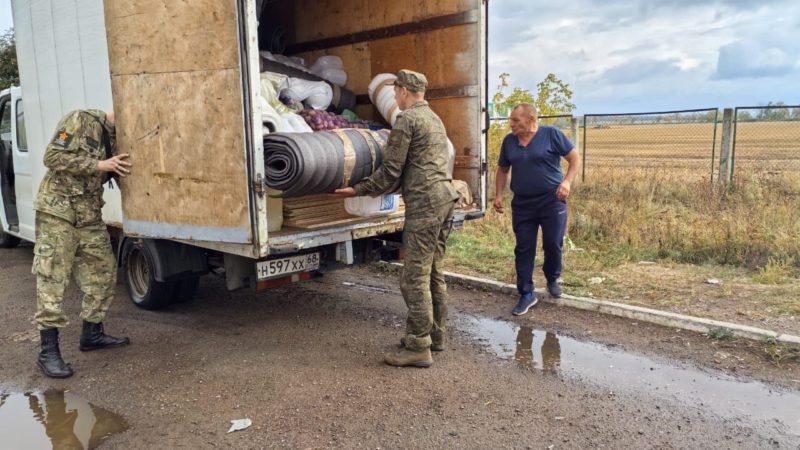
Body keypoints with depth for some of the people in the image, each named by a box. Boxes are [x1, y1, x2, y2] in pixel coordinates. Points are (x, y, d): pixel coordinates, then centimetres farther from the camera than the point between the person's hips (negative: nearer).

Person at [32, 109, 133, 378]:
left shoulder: (116, 140, 12)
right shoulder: (81, 120, -11)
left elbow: (123, 178, 14)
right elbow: (53, 157, -18)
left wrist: (124, 168, -8)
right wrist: (100, 165, -20)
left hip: (90, 216, 8)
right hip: (57, 210, -8)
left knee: (102, 272, 9)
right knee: (52, 279, -5)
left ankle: (92, 334, 23)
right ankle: (48, 351, -1)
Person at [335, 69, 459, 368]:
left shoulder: (406, 119, -7)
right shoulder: (435, 119, 21)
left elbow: (391, 170, -10)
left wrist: (359, 190, 1)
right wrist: (384, 188, 31)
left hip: (424, 203, -10)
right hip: (445, 197, 10)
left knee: (415, 277, -7)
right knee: (434, 273, 15)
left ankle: (418, 347, -3)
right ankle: (435, 336, 23)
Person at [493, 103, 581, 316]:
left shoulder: (551, 134, -7)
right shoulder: (509, 141, 5)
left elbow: (575, 158, -4)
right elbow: (503, 170, 15)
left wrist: (567, 181, -18)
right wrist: (498, 195, 3)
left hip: (551, 200, -3)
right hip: (522, 203, 3)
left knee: (553, 244, 3)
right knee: (523, 249, 2)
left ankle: (552, 280, 31)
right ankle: (526, 294, 11)